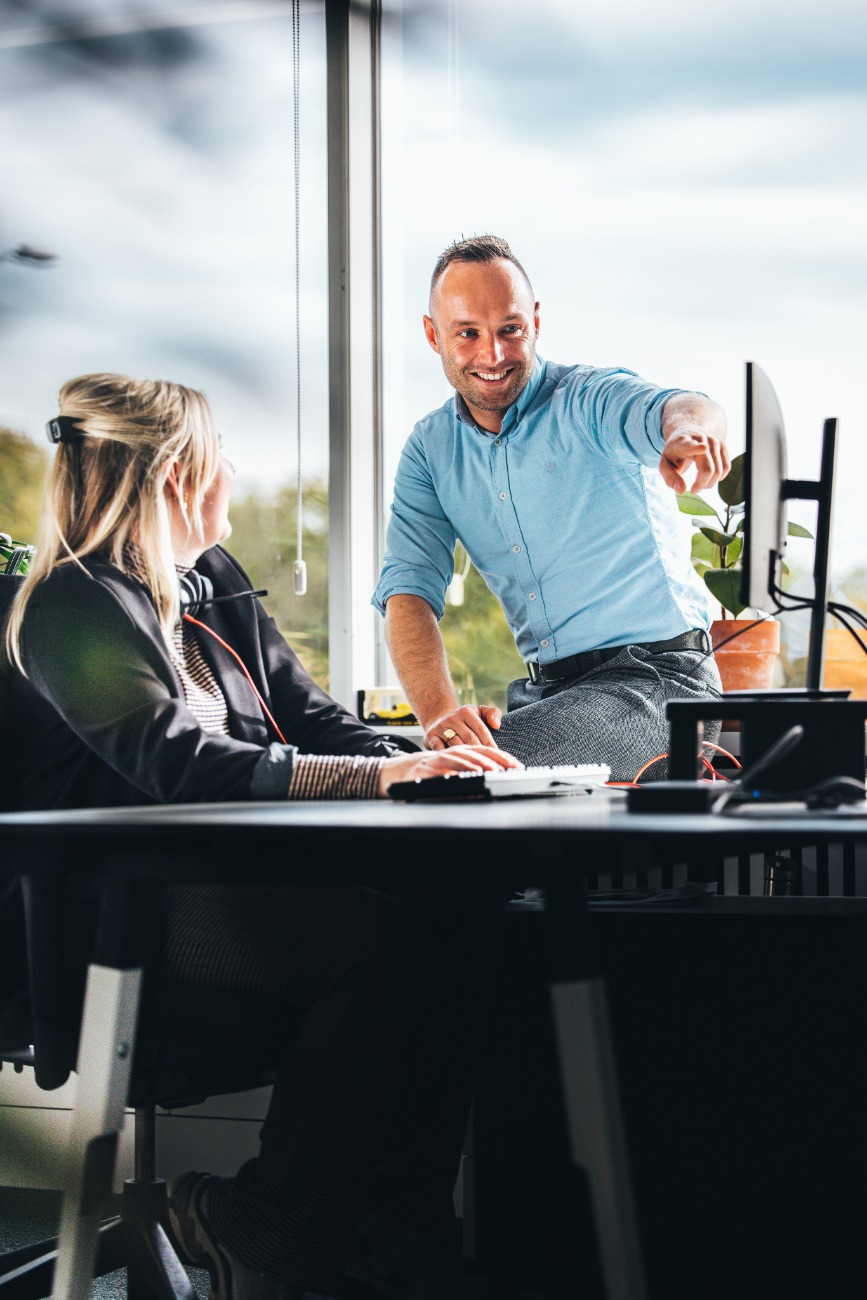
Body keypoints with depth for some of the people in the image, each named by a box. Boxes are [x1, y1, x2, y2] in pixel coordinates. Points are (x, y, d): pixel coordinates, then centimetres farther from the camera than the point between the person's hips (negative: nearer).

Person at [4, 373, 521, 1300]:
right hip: (131, 917, -8)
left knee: (465, 912, -18)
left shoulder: (214, 582, 21)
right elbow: (180, 763, -21)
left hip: (234, 877, 8)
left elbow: (308, 716, 18)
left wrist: (424, 763, -3)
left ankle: (389, 1224, -15)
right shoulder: (76, 606, -7)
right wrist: (382, 774, -28)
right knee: (394, 943, -30)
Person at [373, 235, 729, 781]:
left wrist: (690, 432, -61)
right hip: (548, 685, 5)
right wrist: (440, 711, -24)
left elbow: (685, 409, -34)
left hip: (658, 675, -5)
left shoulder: (592, 399, -11)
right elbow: (409, 590, -4)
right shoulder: (430, 449, 6)